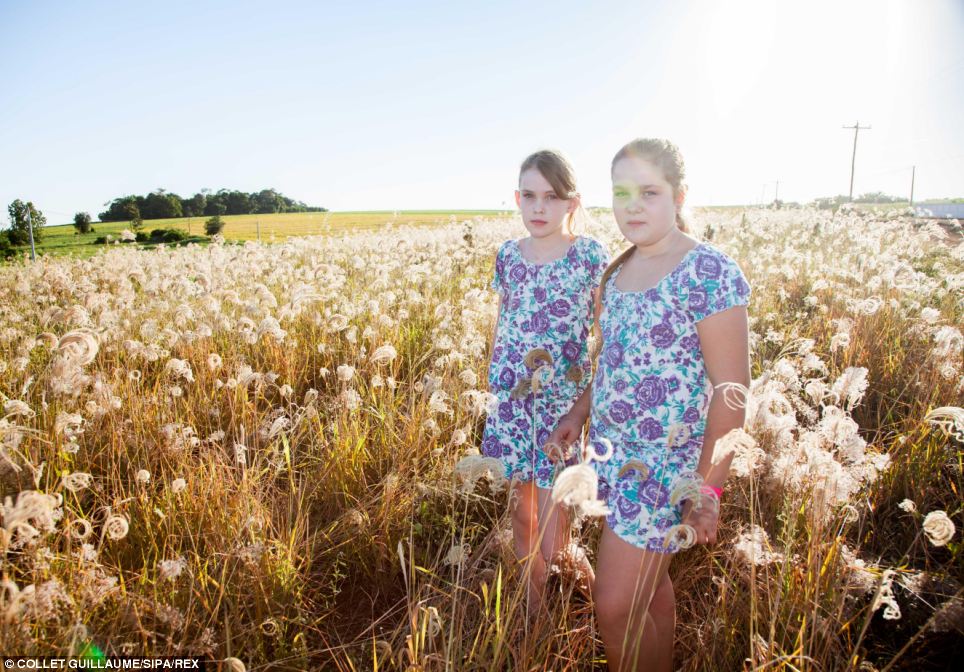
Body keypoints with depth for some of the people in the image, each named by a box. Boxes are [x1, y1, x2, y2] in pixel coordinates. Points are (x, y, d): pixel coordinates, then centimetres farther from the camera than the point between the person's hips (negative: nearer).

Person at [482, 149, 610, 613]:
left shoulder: (590, 256, -7)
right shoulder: (508, 255, 4)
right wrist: (493, 380, 14)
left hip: (564, 396, -4)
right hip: (512, 396, 4)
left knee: (553, 499, -4)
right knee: (519, 497, 14)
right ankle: (530, 592, 34)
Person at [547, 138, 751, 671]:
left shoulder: (710, 274, -16)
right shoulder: (617, 271, 6)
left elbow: (730, 391, -16)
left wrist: (708, 484, -17)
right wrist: (578, 414, 11)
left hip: (668, 464, -6)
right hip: (614, 453, 7)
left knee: (615, 606, -3)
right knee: (649, 585, 20)